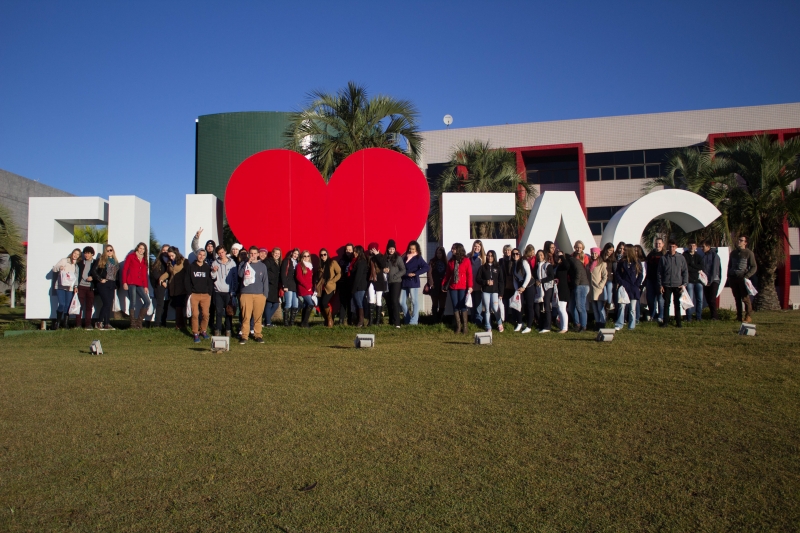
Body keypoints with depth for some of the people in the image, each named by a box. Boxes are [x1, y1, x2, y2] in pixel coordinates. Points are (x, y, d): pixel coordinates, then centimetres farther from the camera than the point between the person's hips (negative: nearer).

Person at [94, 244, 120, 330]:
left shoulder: (115, 262, 19)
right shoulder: (101, 260, 3)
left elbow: (117, 274, 23)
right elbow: (94, 271, -4)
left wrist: (116, 285, 12)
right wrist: (100, 279, -12)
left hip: (112, 285, 5)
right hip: (103, 284, -5)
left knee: (110, 304, 2)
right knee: (107, 303, -14)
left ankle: (107, 323, 5)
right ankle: (99, 322, -6)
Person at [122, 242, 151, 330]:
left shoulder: (144, 260, 20)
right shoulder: (131, 256, 6)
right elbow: (125, 269, 0)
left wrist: (145, 286, 10)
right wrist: (124, 282, -9)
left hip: (140, 285, 5)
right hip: (131, 283, -5)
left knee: (147, 302, -5)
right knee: (133, 303, -9)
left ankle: (139, 321, 6)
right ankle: (133, 324, -2)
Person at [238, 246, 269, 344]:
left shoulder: (262, 266, 11)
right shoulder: (243, 264, 9)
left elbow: (265, 281, 10)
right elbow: (240, 274, -10)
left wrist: (265, 294, 3)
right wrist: (247, 263, -12)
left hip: (259, 295, 1)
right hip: (246, 294, -1)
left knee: (258, 316, 3)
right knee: (246, 316, -4)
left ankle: (258, 335, 12)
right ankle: (244, 336, 2)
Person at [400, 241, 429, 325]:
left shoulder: (418, 258, -1)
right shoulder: (405, 257, 15)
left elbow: (426, 267, -15)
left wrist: (415, 273, -18)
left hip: (413, 282, -6)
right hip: (404, 282, 6)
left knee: (414, 301, -3)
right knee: (402, 302, 5)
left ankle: (413, 321, -1)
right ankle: (407, 319, 17)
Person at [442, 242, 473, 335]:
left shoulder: (466, 260, -3)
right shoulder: (451, 261, 10)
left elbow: (469, 274, -7)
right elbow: (447, 274, 13)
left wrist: (470, 286, -13)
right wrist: (443, 284, 9)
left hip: (463, 287, -4)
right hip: (452, 287, 4)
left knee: (463, 306, -2)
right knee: (455, 306, 5)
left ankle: (465, 326, 5)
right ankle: (458, 326, 13)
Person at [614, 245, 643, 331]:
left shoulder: (637, 262, 6)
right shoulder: (621, 262, 7)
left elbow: (640, 275, 6)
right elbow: (617, 274, 3)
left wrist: (636, 285, -6)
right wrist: (622, 283, -10)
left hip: (634, 289, 0)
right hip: (624, 288, 0)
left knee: (632, 308, 4)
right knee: (622, 306, -9)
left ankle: (631, 326, 10)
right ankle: (618, 325, -7)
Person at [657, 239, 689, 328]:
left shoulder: (681, 258, 2)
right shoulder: (663, 258, 1)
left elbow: (685, 271, 5)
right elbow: (659, 272, 3)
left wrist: (684, 284, -2)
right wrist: (660, 285, -1)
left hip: (678, 285, 0)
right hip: (667, 285, 0)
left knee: (677, 304, 8)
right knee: (666, 304, 4)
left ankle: (678, 321, 17)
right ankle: (665, 321, 10)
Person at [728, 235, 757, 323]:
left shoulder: (749, 253, 0)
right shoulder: (733, 253, 17)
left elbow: (754, 267, -2)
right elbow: (729, 265, 25)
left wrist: (746, 276, -14)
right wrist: (729, 276, 13)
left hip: (742, 278, -5)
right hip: (733, 278, 5)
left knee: (745, 298, -7)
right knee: (737, 299, 7)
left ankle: (748, 317, -2)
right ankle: (739, 316, 12)